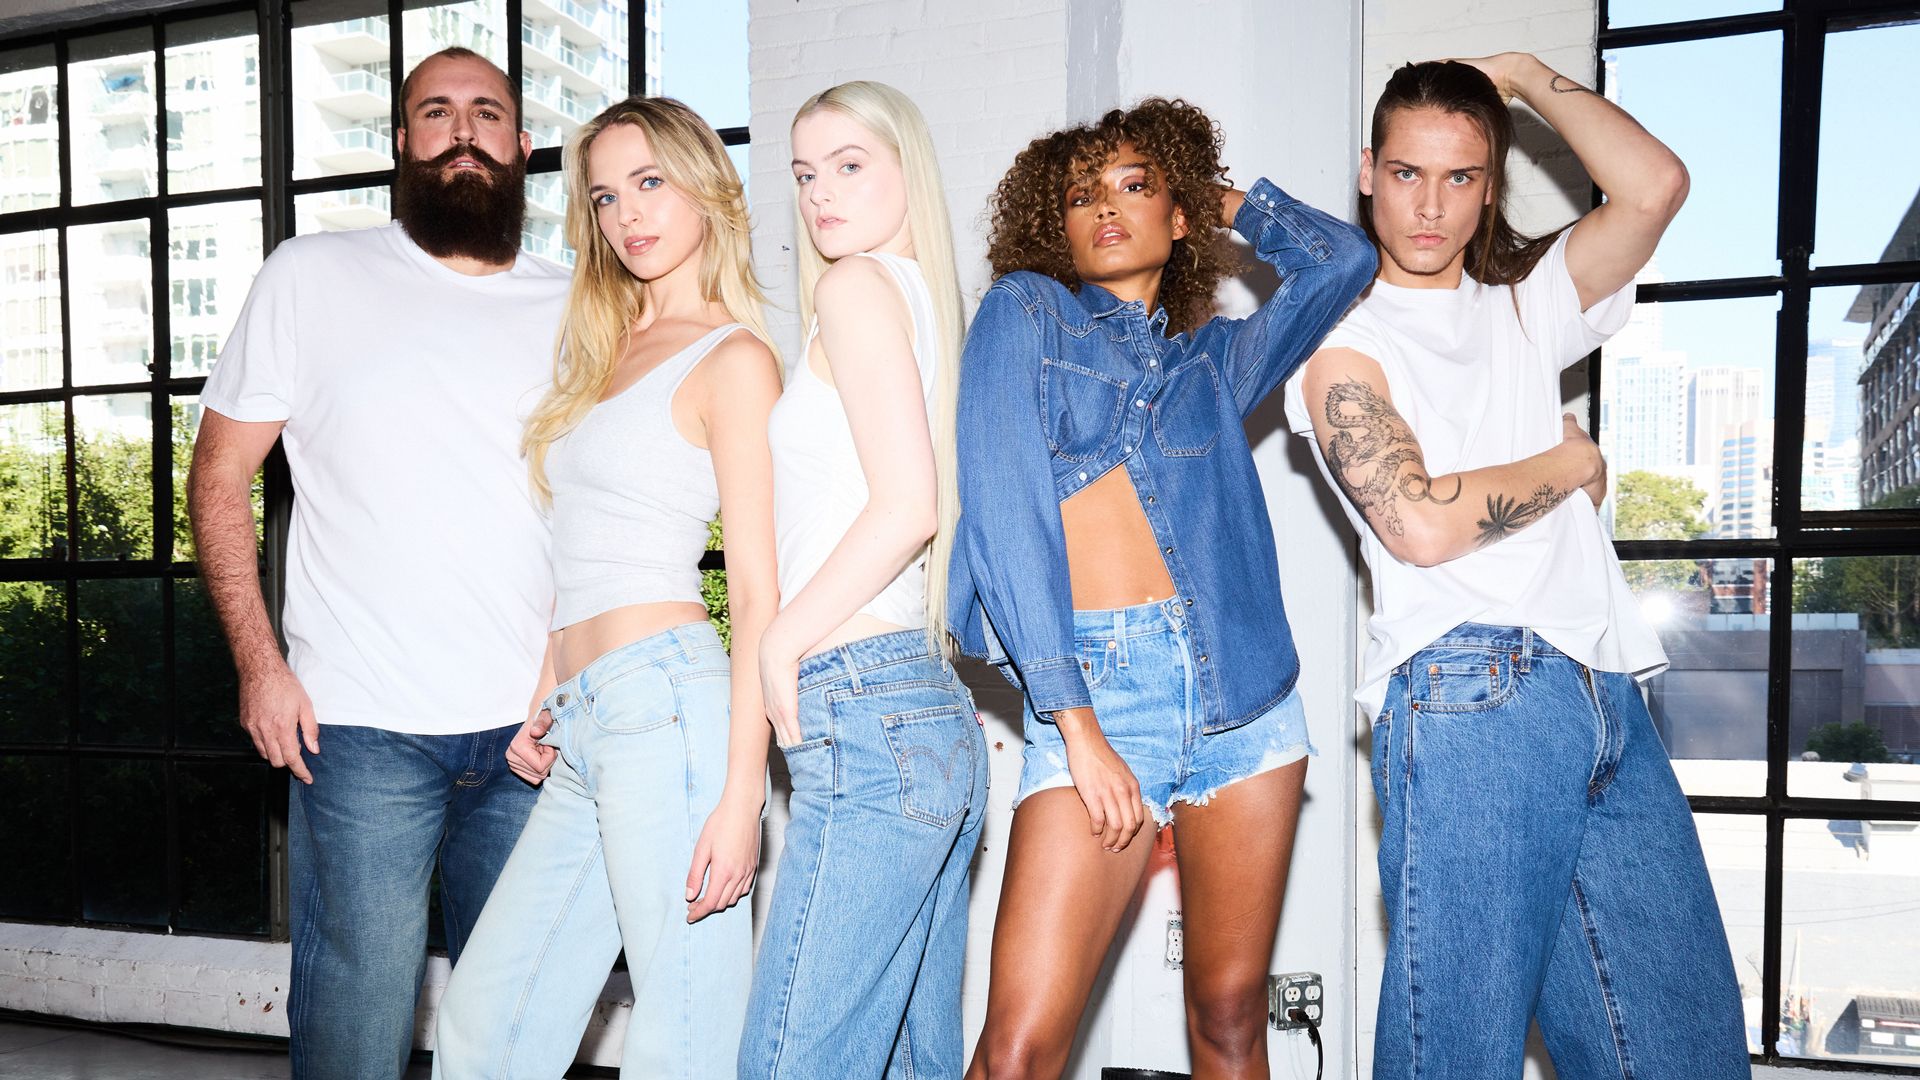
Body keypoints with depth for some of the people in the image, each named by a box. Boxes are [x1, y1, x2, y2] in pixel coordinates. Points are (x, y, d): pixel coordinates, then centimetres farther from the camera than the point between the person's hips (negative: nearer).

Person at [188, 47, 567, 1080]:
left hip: (534, 730, 3)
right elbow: (219, 474, 5)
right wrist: (259, 662, -4)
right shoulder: (313, 277, 4)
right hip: (362, 727, -2)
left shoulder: (573, 308, 10)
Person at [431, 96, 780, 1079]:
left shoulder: (731, 358, -2)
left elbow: (757, 594, -9)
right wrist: (548, 704, 15)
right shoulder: (603, 348, 22)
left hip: (664, 701, -8)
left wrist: (741, 792, -14)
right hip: (584, 725, 8)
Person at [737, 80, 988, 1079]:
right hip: (939, 715, 10)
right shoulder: (921, 296, 21)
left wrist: (781, 641, -7)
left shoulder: (857, 286, -4)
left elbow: (907, 506, -16)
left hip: (863, 710, -10)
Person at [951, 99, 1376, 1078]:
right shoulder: (1024, 310, 8)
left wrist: (1229, 198, 24)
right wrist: (1077, 725, -12)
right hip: (1091, 681, -3)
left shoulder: (1214, 359, 19)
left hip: (1242, 686, 4)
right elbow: (1003, 514, -4)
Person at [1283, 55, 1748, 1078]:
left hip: (1608, 701, 6)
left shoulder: (1522, 306, 20)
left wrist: (1526, 74, 13)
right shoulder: (1340, 337, 3)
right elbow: (1419, 523, -11)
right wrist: (1569, 464, 3)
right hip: (1470, 704, -6)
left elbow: (1653, 187, 2)